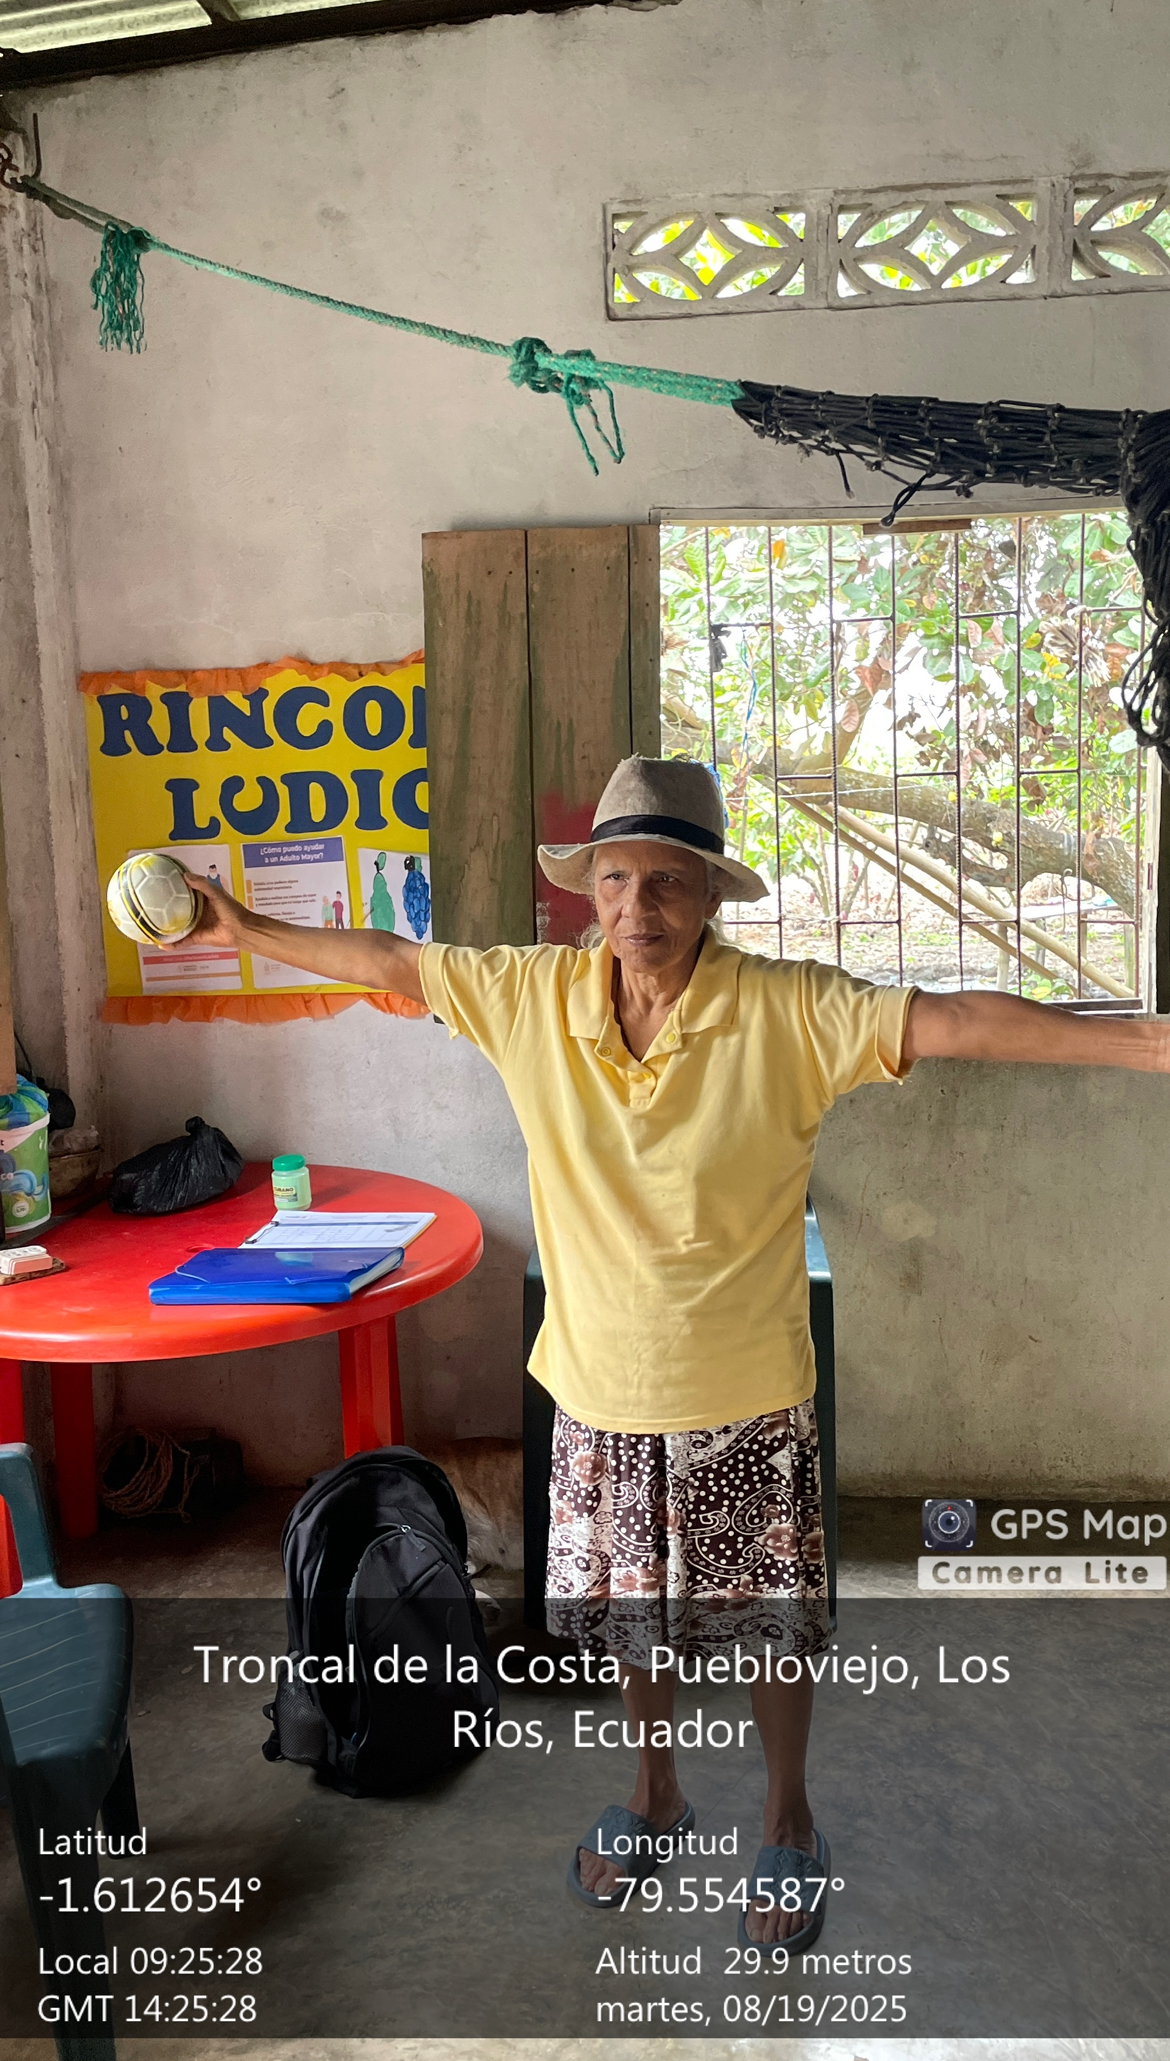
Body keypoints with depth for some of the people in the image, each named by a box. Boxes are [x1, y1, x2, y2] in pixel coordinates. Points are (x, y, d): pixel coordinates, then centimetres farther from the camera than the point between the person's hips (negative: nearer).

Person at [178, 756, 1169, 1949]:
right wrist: (246, 932, 9)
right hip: (600, 1391, 3)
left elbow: (957, 1022, -27)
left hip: (747, 1398, -2)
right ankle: (654, 1795, 51)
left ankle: (786, 1820, 45)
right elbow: (389, 964, 2)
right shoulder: (534, 995, -10)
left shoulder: (789, 1011, -19)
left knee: (769, 1623, 17)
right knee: (629, 1610, 23)